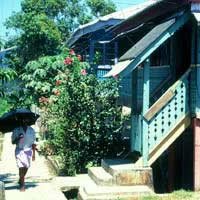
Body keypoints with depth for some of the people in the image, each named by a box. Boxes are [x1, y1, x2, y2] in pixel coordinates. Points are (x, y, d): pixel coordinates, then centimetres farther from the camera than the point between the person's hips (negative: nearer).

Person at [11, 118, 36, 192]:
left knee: (26, 167, 2)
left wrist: (34, 154, 5)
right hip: (19, 150, -2)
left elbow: (33, 143, 8)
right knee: (21, 167, -9)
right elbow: (13, 142, 2)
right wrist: (18, 138, -19)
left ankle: (21, 180, 30)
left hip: (28, 150, 2)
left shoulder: (31, 130, 6)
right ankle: (22, 185, 0)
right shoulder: (16, 130, 1)